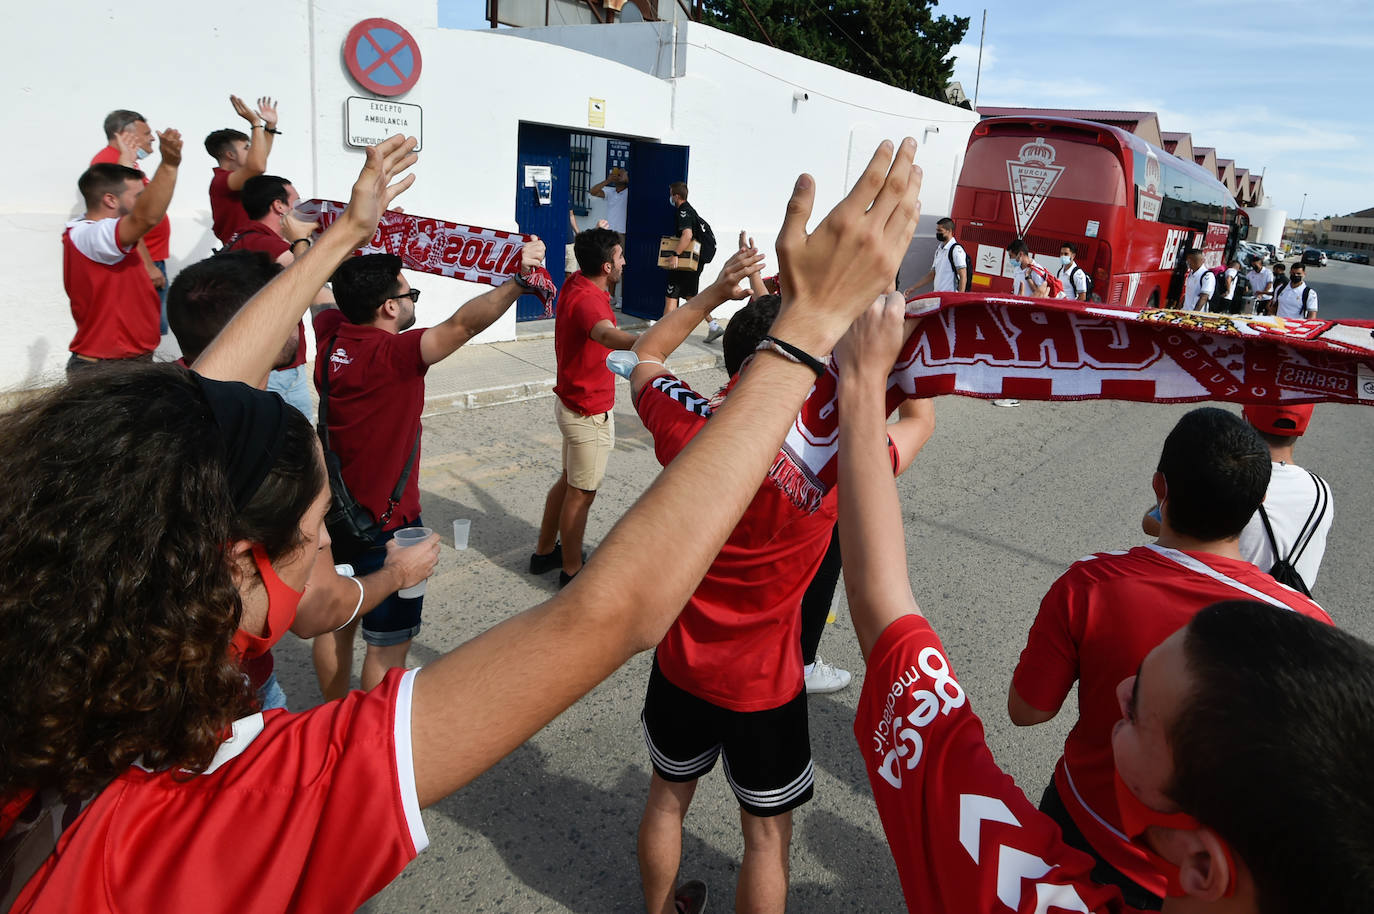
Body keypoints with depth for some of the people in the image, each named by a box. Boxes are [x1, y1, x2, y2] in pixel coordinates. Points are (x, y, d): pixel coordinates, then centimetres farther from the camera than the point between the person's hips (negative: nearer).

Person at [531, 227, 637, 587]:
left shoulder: (577, 284, 1)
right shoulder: (587, 300, -29)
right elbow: (606, 334, -54)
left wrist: (598, 240, 38)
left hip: (572, 402, 10)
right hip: (589, 413, -10)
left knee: (569, 480, 23)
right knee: (582, 493, 4)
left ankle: (545, 552, 38)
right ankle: (572, 571, 19)